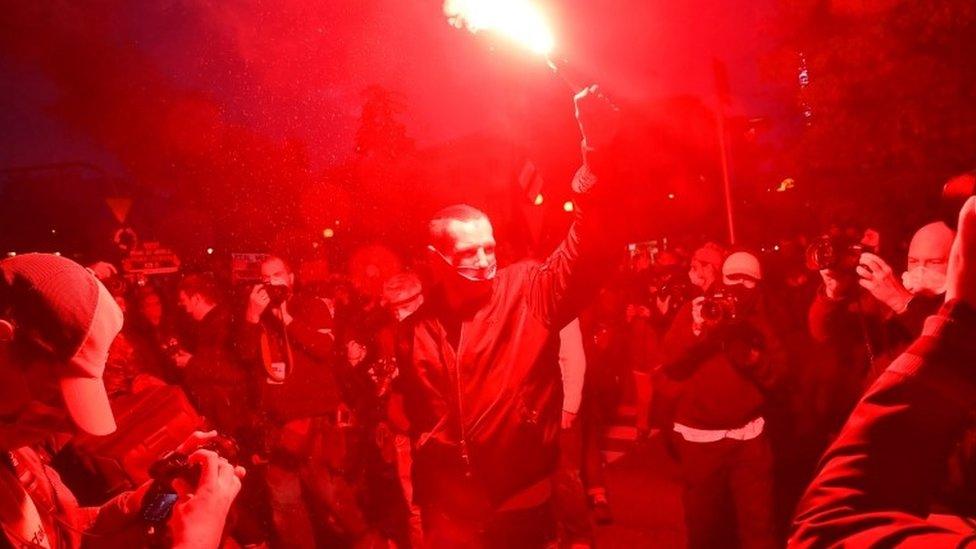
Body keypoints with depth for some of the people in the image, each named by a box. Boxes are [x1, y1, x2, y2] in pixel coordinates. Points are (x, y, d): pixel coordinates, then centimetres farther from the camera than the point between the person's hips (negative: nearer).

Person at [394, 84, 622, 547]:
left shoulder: (529, 292, -9)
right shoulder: (415, 330, 0)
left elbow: (588, 251, -24)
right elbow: (416, 422, 8)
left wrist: (595, 157, -38)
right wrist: (424, 508, 8)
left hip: (524, 507, -1)